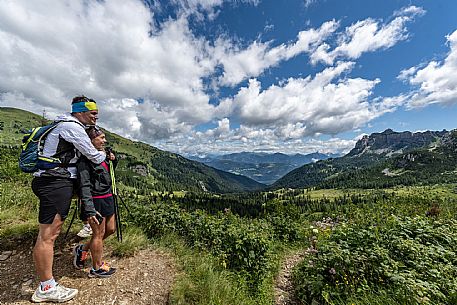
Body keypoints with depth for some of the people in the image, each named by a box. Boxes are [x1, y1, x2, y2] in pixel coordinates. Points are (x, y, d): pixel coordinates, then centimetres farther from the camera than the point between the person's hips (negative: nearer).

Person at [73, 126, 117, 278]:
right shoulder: (85, 160, -17)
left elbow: (109, 173, 22)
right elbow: (84, 186, -21)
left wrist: (113, 160, 3)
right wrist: (90, 210, -26)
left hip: (107, 198, 9)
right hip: (95, 201, -9)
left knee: (110, 229, 19)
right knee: (99, 234, 7)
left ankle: (82, 249, 39)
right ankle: (97, 268, 28)